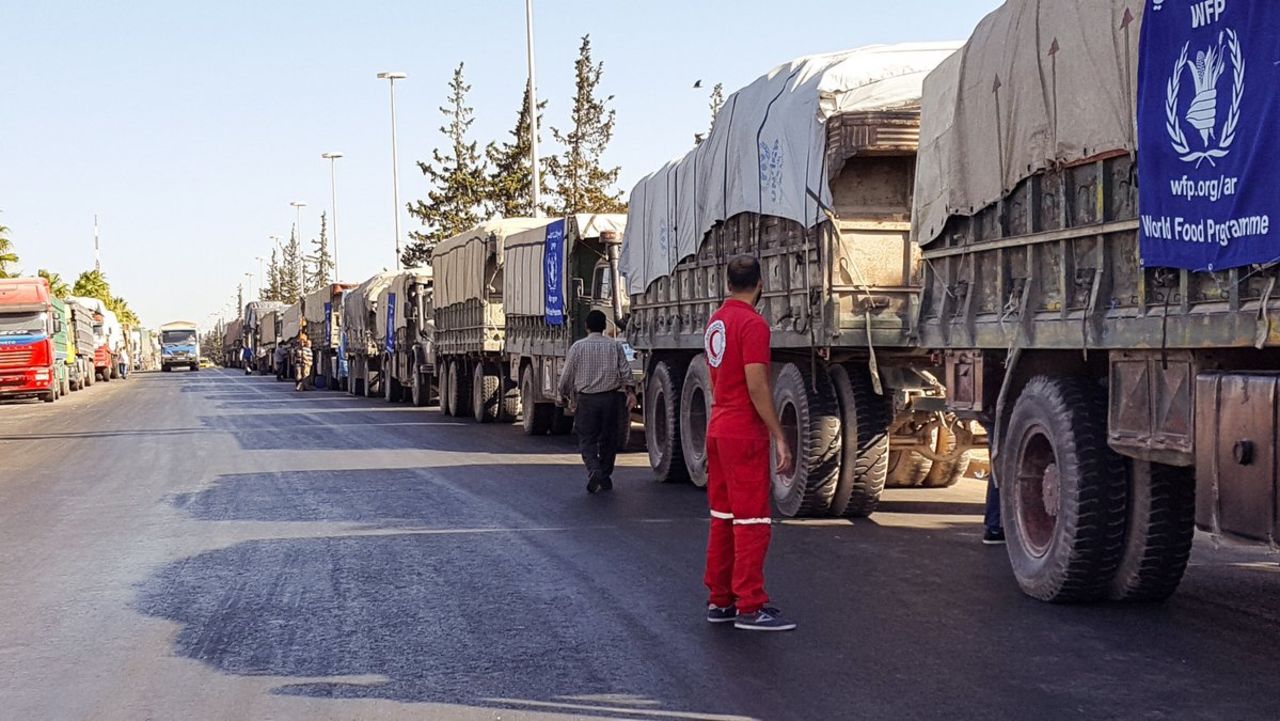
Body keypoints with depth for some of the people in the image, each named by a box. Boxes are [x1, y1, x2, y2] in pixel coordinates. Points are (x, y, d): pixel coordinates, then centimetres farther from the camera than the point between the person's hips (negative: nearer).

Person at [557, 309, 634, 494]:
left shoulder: (577, 347, 1)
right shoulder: (615, 346, 5)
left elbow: (567, 375, 4)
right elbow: (625, 371, -3)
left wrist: (564, 395, 18)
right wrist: (630, 391, -4)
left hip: (586, 399, -2)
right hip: (611, 398, 2)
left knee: (587, 440, 2)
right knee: (608, 439, 13)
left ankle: (593, 469, -23)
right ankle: (605, 478, 19)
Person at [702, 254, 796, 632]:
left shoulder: (715, 322, 12)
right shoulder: (753, 324, -15)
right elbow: (756, 386, -21)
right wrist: (779, 437, -18)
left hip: (717, 430, 9)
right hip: (745, 434, -9)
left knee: (722, 517, 13)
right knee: (752, 521, -5)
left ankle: (719, 600, 17)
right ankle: (751, 607, -4)